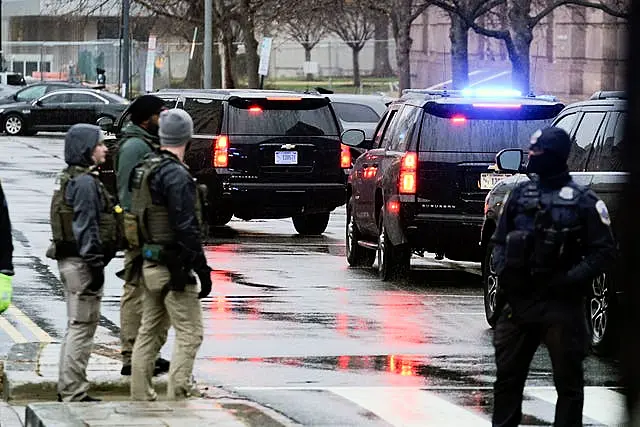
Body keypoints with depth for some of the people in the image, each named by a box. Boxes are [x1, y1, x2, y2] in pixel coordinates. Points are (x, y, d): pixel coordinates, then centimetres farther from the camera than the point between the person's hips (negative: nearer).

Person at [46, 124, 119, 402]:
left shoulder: (71, 179, 16)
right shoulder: (85, 182, -16)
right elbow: (86, 227, -20)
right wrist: (95, 265, -20)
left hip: (70, 261, 11)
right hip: (81, 262, -11)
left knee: (76, 327, 16)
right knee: (82, 327, -7)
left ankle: (68, 389, 22)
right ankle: (73, 393, -7)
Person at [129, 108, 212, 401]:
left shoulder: (143, 169, 9)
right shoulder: (177, 176, -19)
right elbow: (187, 229, -21)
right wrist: (202, 270, -17)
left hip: (149, 264, 9)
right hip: (174, 267, -9)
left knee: (149, 332, 15)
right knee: (189, 335, -4)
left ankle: (140, 397, 17)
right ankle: (177, 397, -10)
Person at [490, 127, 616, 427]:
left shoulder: (582, 201, -4)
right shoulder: (519, 195, 10)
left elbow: (604, 251, -5)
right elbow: (499, 241, 18)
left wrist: (571, 279, -16)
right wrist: (501, 269, -1)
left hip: (561, 304, -5)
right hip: (519, 300, 5)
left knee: (568, 379, 3)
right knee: (507, 374, 9)